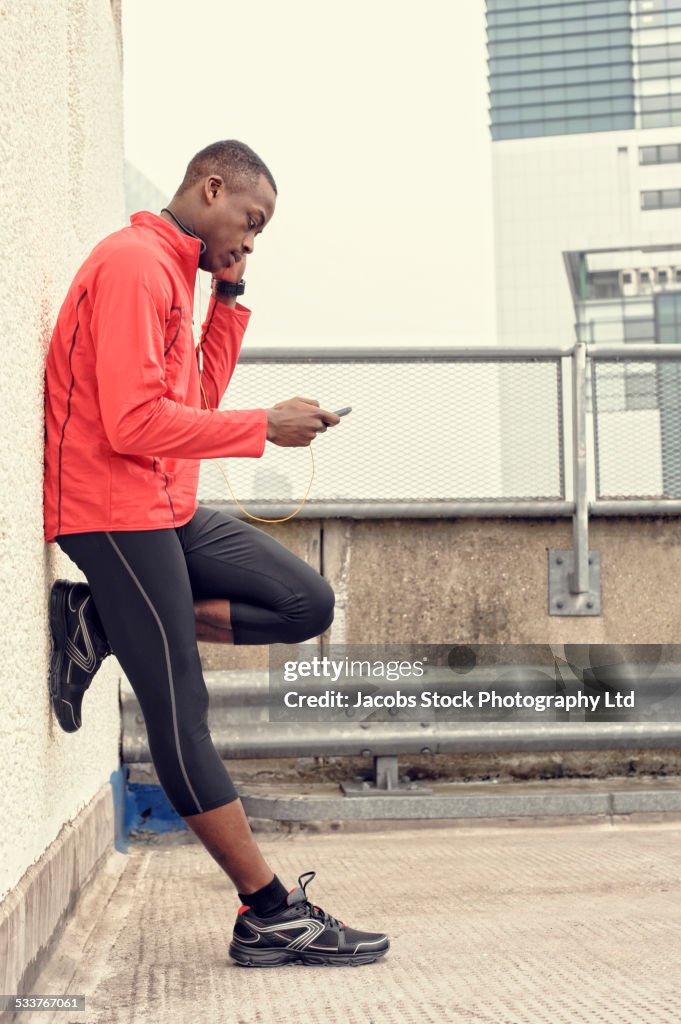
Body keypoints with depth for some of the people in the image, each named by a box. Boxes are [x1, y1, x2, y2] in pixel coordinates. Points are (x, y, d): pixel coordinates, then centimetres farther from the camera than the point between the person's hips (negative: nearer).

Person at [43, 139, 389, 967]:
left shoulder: (173, 271, 18)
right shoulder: (134, 263, -14)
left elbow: (195, 400, 15)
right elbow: (134, 424, -22)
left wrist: (229, 302, 8)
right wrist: (266, 426, -15)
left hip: (170, 509, 10)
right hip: (112, 510, -10)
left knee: (308, 604, 3)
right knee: (180, 720, -5)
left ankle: (106, 628, 2)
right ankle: (271, 915, 0)